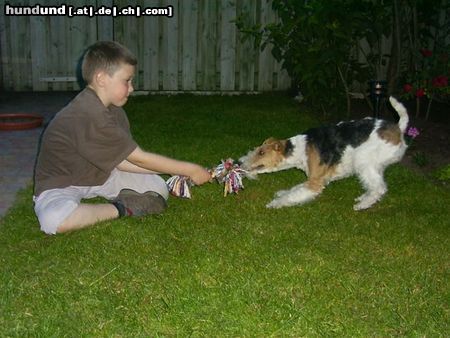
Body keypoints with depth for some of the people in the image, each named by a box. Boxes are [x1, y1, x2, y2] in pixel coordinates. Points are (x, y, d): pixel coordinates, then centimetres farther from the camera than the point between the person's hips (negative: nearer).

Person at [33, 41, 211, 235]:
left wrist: (178, 172, -15)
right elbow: (139, 159, -27)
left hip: (99, 175, 7)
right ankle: (121, 209, -22)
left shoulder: (113, 111, -2)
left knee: (158, 187, -3)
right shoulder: (89, 116, -33)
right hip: (62, 183, -7)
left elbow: (122, 161, -8)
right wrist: (190, 170, -21)